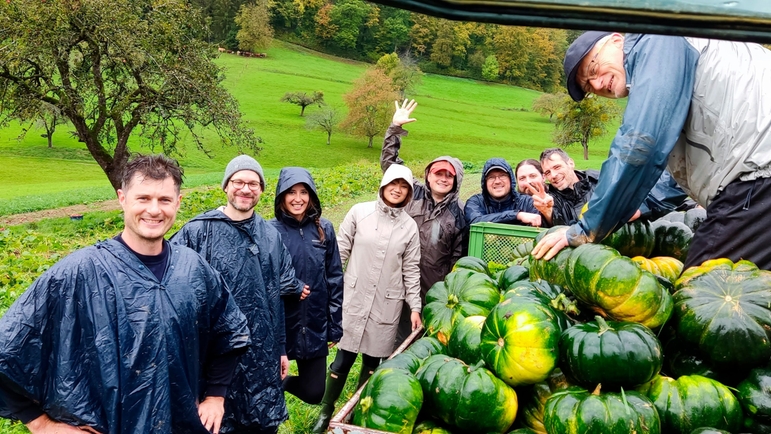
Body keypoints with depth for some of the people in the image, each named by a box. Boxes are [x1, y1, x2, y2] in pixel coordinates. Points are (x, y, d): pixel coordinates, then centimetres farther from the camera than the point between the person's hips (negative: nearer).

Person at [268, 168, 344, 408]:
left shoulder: (324, 229, 0)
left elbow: (334, 278, 4)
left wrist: (334, 325, 3)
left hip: (314, 327, 3)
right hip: (278, 326, -2)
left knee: (313, 392, 9)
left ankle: (282, 381, 37)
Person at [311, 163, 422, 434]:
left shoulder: (410, 227, 2)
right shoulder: (359, 212, -3)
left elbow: (411, 270, 6)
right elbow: (340, 252, 1)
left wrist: (415, 307, 4)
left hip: (387, 304, 2)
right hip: (354, 298, -1)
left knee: (373, 360, 9)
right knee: (344, 358, 1)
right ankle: (326, 412, 20)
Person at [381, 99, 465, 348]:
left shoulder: (457, 213, 2)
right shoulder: (412, 193, 2)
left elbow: (457, 255, 6)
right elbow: (388, 162, 2)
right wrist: (395, 128, -6)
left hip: (433, 288, 0)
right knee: (398, 333, 9)